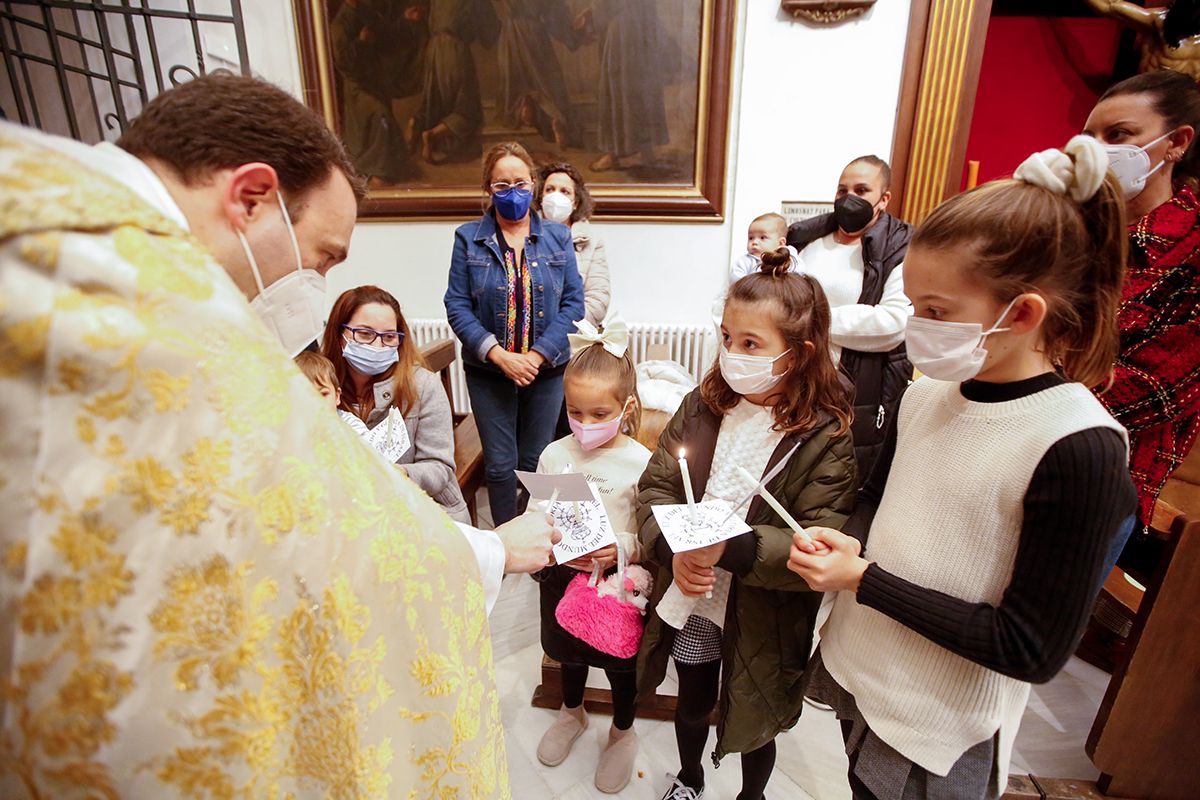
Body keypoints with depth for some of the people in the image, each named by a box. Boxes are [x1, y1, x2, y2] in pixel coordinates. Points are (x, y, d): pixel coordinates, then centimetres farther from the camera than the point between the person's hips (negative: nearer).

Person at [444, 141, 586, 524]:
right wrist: (499, 355, -17)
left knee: (537, 462, 11)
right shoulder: (468, 238, 1)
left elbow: (574, 302, -2)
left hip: (546, 368, 1)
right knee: (500, 464, 6)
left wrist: (536, 355, -13)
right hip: (488, 369, 0)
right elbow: (457, 305, -5)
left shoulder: (558, 237, 4)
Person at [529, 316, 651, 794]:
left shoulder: (640, 463, -19)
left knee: (619, 660, 19)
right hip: (563, 575, 4)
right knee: (569, 649, 28)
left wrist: (623, 547, -32)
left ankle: (623, 732, 50)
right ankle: (572, 713, 59)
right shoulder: (554, 454, -9)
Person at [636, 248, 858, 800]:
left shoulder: (829, 437, -19)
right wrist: (672, 549, -23)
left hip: (761, 624, -3)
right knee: (692, 705, 28)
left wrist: (733, 550, -35)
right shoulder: (703, 407, -6)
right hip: (688, 606, 4)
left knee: (754, 724, 23)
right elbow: (654, 486, -6)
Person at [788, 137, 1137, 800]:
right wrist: (844, 545, -11)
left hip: (939, 730, -5)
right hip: (857, 669, 5)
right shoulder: (926, 395, -6)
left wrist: (865, 579, -21)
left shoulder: (1078, 447, -24)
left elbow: (1032, 650, -20)